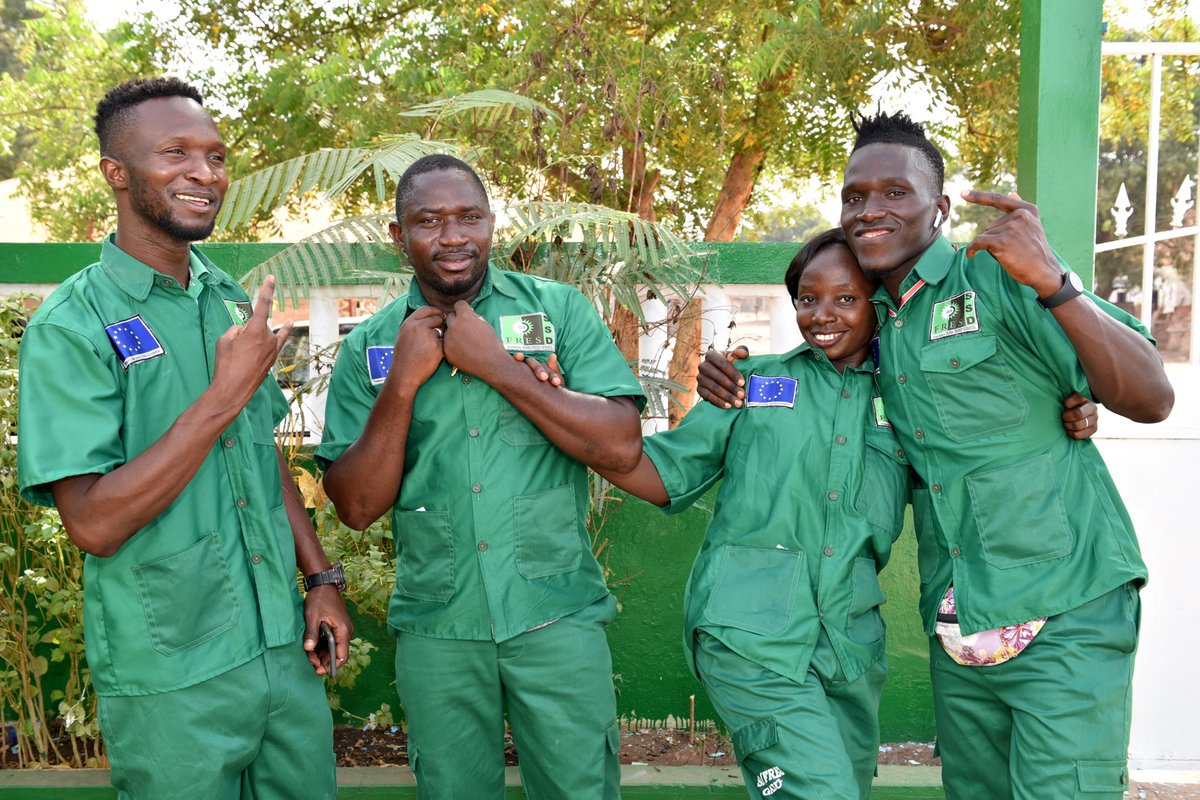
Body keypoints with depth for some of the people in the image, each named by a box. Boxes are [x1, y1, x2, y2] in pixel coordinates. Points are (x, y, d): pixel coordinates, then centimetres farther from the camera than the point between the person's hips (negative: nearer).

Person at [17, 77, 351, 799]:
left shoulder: (232, 302, 7)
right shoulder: (71, 329, -14)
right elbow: (94, 524, -22)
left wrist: (321, 578, 8)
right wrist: (223, 396, -24)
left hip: (285, 649, 6)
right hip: (172, 681, -6)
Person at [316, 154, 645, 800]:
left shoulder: (559, 310, -1)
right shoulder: (368, 348, 3)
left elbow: (622, 448, -12)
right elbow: (357, 506, -2)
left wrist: (496, 364, -15)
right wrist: (402, 383, -13)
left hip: (556, 616, -1)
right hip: (435, 627, 2)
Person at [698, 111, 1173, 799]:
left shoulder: (998, 278, -11)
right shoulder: (872, 322, 9)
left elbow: (1152, 399, -18)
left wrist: (1054, 284, -31)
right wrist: (731, 382, 5)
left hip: (1063, 614, -6)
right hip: (955, 627, 7)